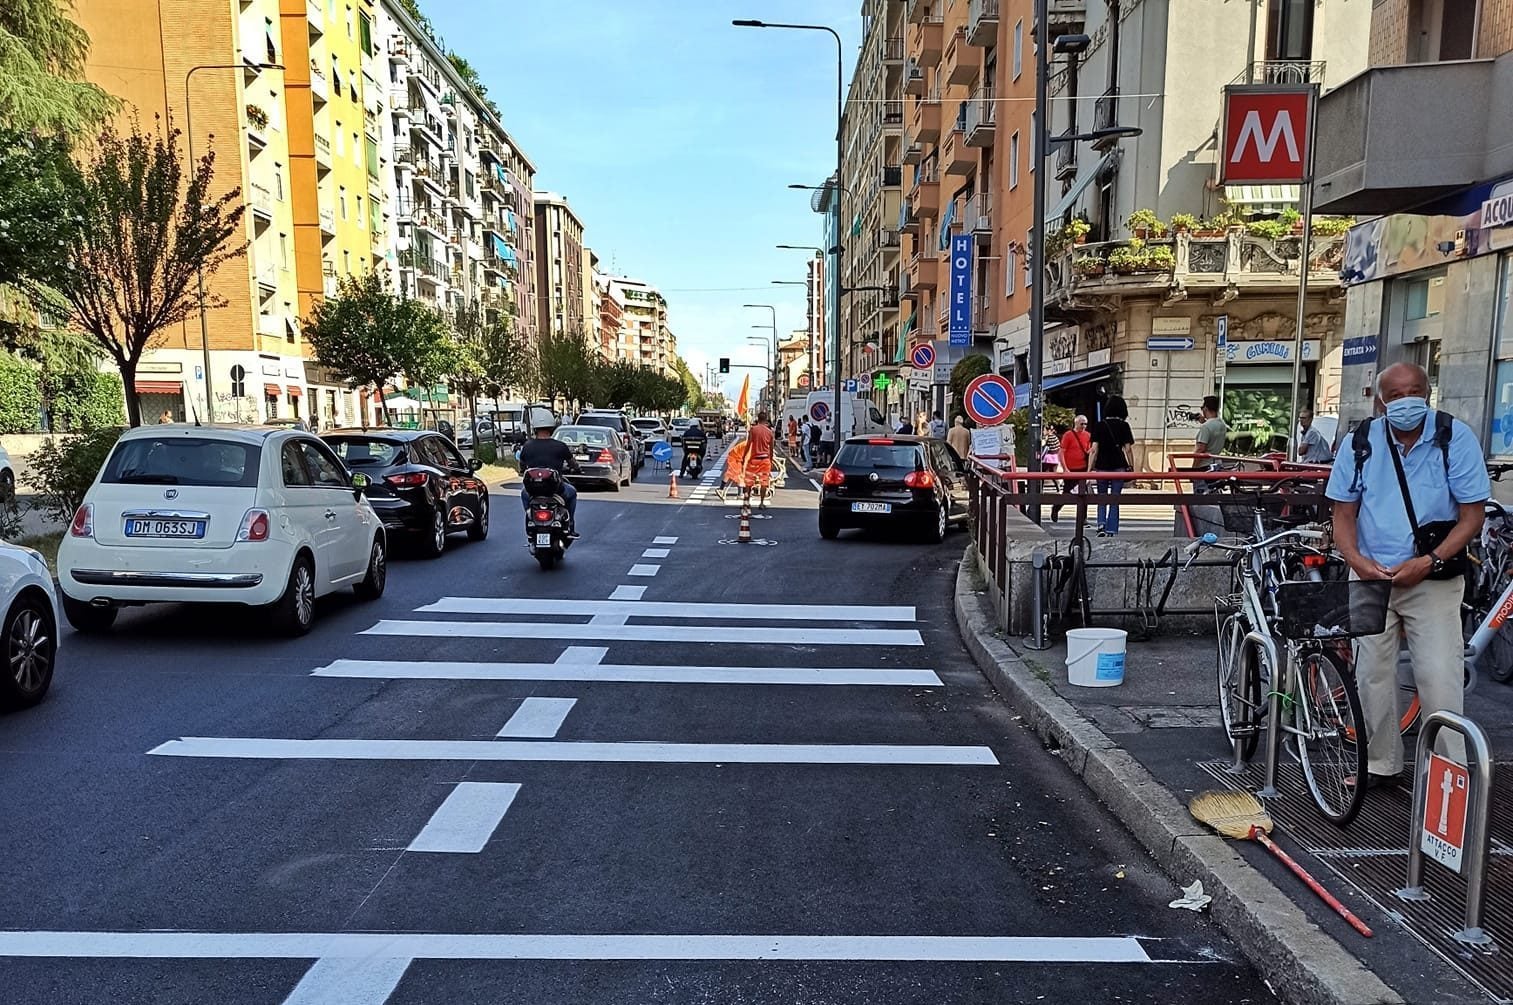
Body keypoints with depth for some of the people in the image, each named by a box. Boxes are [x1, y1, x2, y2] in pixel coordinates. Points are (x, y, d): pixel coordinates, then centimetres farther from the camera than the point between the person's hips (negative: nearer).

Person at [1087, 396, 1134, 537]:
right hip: (1119, 467, 0)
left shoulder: (1099, 426, -1)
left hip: (1102, 467, 0)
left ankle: (1101, 524, -4)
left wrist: (1089, 470, -3)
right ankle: (1111, 532, 5)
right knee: (1114, 501, 7)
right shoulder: (1124, 426, -1)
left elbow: (1094, 450, -4)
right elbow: (1127, 449, -3)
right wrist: (1131, 467, 6)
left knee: (1101, 499, 16)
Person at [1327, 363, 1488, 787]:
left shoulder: (1456, 437, -7)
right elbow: (1344, 513, 3)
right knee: (1373, 675, 9)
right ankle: (1381, 764, 24)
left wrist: (1429, 561, -17)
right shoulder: (1361, 443, -1)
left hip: (1433, 581, -2)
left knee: (1439, 679, -6)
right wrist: (1358, 561, -13)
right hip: (1371, 578, 2)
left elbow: (1472, 515, -6)